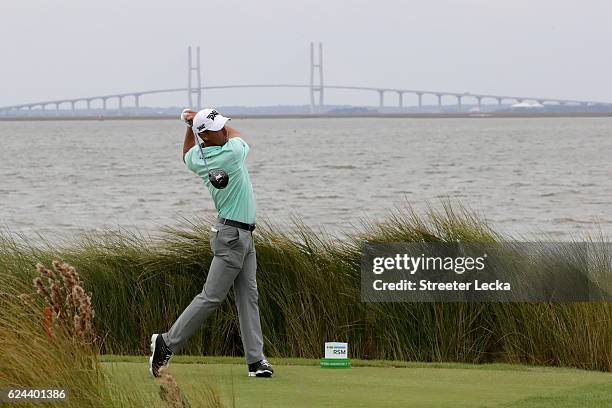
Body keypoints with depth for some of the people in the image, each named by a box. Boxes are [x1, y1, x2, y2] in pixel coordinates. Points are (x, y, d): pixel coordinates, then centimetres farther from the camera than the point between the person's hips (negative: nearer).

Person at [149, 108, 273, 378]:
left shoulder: (197, 159, 1)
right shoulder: (233, 152, -20)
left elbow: (187, 156, 30)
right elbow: (235, 135, 6)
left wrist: (191, 125, 19)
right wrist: (197, 121, 12)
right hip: (232, 235, -9)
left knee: (248, 296, 6)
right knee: (211, 297, -7)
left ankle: (256, 359, 5)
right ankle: (167, 344, -4)